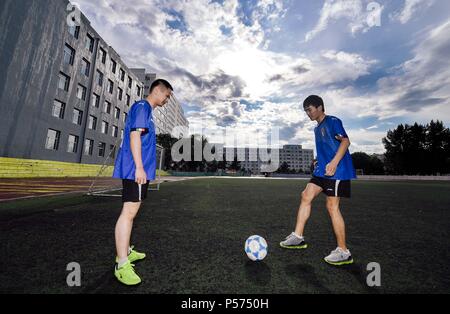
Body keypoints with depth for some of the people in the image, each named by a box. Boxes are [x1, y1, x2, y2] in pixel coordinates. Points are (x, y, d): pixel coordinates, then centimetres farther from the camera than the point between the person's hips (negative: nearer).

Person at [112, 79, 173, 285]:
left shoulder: (146, 110, 24)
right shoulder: (142, 106, -5)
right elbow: (135, 135, -17)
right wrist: (139, 167, -23)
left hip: (138, 170, 10)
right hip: (136, 169, -10)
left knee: (131, 211, 14)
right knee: (129, 212, -8)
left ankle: (126, 251, 27)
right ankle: (122, 264, 1)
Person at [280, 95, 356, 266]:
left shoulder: (332, 121, -6)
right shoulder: (317, 128, 20)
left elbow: (345, 141, -17)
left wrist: (334, 162, -29)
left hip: (337, 170, -9)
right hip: (322, 170, 9)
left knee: (332, 206, -7)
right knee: (306, 196, 2)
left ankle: (343, 252, 9)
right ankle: (298, 236, 10)